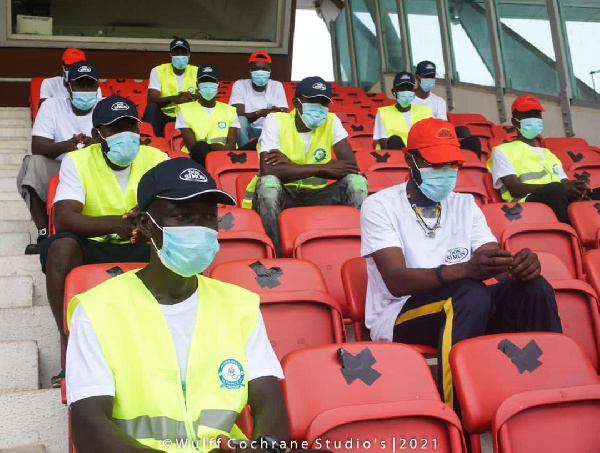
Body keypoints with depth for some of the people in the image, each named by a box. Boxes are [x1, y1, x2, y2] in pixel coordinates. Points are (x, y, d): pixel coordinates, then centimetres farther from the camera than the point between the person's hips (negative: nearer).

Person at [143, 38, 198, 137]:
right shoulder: (158, 71, -3)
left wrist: (192, 98, -30)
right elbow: (151, 101, -14)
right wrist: (173, 99, -33)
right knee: (151, 108, -31)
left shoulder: (197, 72, 3)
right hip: (164, 117, -1)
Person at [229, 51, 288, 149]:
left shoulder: (277, 86, -2)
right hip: (246, 131, -2)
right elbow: (238, 116, -18)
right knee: (241, 120, -32)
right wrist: (259, 113, -37)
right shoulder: (240, 85, -8)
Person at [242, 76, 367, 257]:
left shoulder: (332, 121, -2)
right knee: (268, 183, -35)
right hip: (277, 196, -3)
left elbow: (352, 167, -15)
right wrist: (323, 168, -25)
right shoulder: (275, 120, -11)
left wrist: (292, 165, -20)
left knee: (357, 181, -19)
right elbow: (268, 170, -27)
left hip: (313, 196, 3)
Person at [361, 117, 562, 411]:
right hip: (398, 318, -5)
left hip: (463, 310, 5)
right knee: (471, 293, -34)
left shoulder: (465, 204, 12)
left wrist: (519, 264, -24)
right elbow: (396, 281, -18)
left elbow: (496, 263, 2)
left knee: (534, 287, -20)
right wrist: (465, 269, -34)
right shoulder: (379, 206, -5)